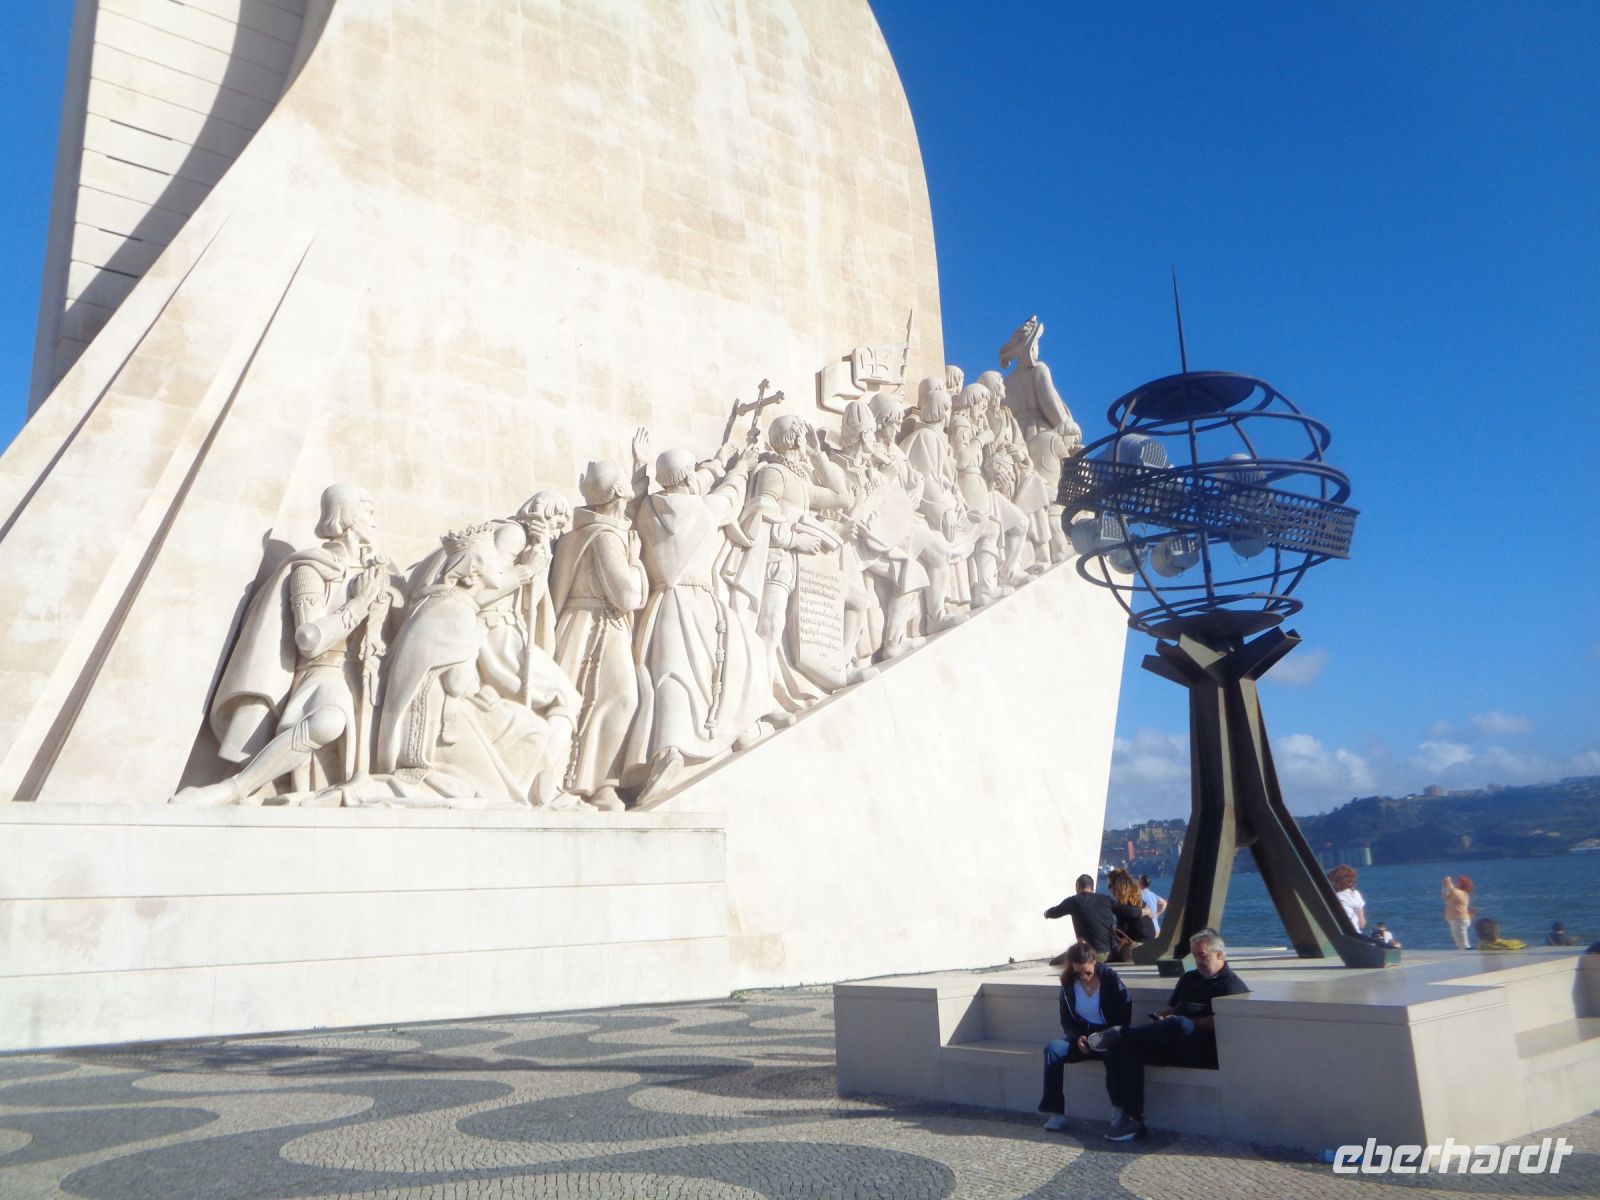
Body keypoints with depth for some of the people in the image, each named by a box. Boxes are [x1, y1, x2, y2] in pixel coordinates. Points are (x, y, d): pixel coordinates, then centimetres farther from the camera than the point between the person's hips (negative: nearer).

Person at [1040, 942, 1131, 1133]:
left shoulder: (1111, 979, -10)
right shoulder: (1068, 983, 0)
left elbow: (1124, 1017, -8)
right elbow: (1066, 1019, 6)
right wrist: (1077, 1038, -14)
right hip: (1082, 1035, 4)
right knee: (1053, 1049, -25)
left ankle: (1118, 1109, -23)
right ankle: (1056, 1114, -24)